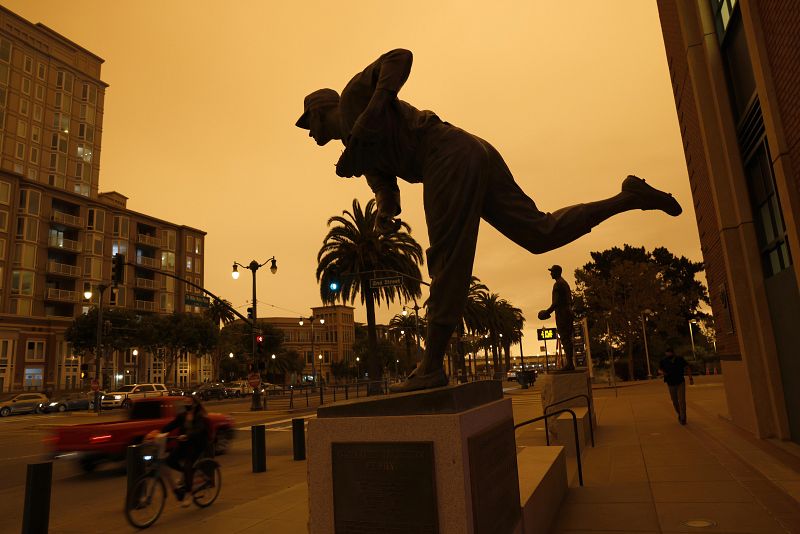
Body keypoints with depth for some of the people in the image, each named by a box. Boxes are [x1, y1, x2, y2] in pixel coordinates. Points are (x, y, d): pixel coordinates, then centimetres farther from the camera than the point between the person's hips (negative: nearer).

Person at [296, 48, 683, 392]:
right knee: (541, 233, 8)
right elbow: (387, 193, 18)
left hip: (451, 153, -9)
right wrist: (383, 218, -5)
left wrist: (368, 116, -13)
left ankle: (431, 366, -6)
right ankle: (630, 197, 13)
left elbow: (401, 57, -4)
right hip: (474, 155, 9)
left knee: (448, 260, -11)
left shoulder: (354, 94, 10)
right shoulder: (359, 151, 31)